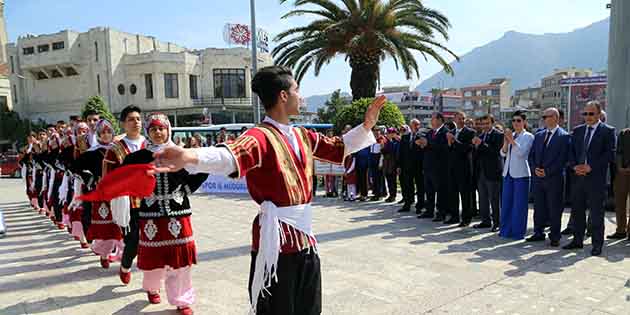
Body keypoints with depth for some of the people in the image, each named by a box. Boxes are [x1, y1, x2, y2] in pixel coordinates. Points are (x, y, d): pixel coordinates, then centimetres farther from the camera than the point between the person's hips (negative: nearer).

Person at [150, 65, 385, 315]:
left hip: (305, 236, 8)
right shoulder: (261, 136, -16)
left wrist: (366, 126, 15)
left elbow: (338, 148, 22)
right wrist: (189, 157, -55)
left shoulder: (302, 136, 10)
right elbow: (232, 157, -36)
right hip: (275, 239, -8)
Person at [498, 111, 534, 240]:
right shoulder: (510, 135, 12)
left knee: (519, 203, -1)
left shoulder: (528, 136, -3)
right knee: (506, 202, 9)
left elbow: (522, 152, -17)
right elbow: (503, 153, 8)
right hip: (508, 172, 6)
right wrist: (506, 142, -8)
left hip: (521, 173, -6)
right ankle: (506, 230, 18)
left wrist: (511, 140, -19)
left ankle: (518, 232, 8)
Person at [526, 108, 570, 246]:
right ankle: (538, 233, 22)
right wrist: (535, 168, -4)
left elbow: (563, 158, -11)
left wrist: (547, 171, -14)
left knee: (554, 209, 3)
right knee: (538, 207, 11)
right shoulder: (539, 135, 13)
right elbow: (531, 155, 13)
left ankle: (555, 237, 13)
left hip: (554, 178, -5)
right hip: (538, 178, 5)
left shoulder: (564, 136, -5)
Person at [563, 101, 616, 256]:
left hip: (596, 178, -5)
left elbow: (610, 154, -9)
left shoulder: (608, 131, -1)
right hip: (578, 177, 5)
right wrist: (575, 166, -5)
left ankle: (597, 244, 12)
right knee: (577, 210, 10)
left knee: (596, 213, 2)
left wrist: (590, 167, -15)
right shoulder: (577, 130, 13)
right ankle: (577, 240, 21)